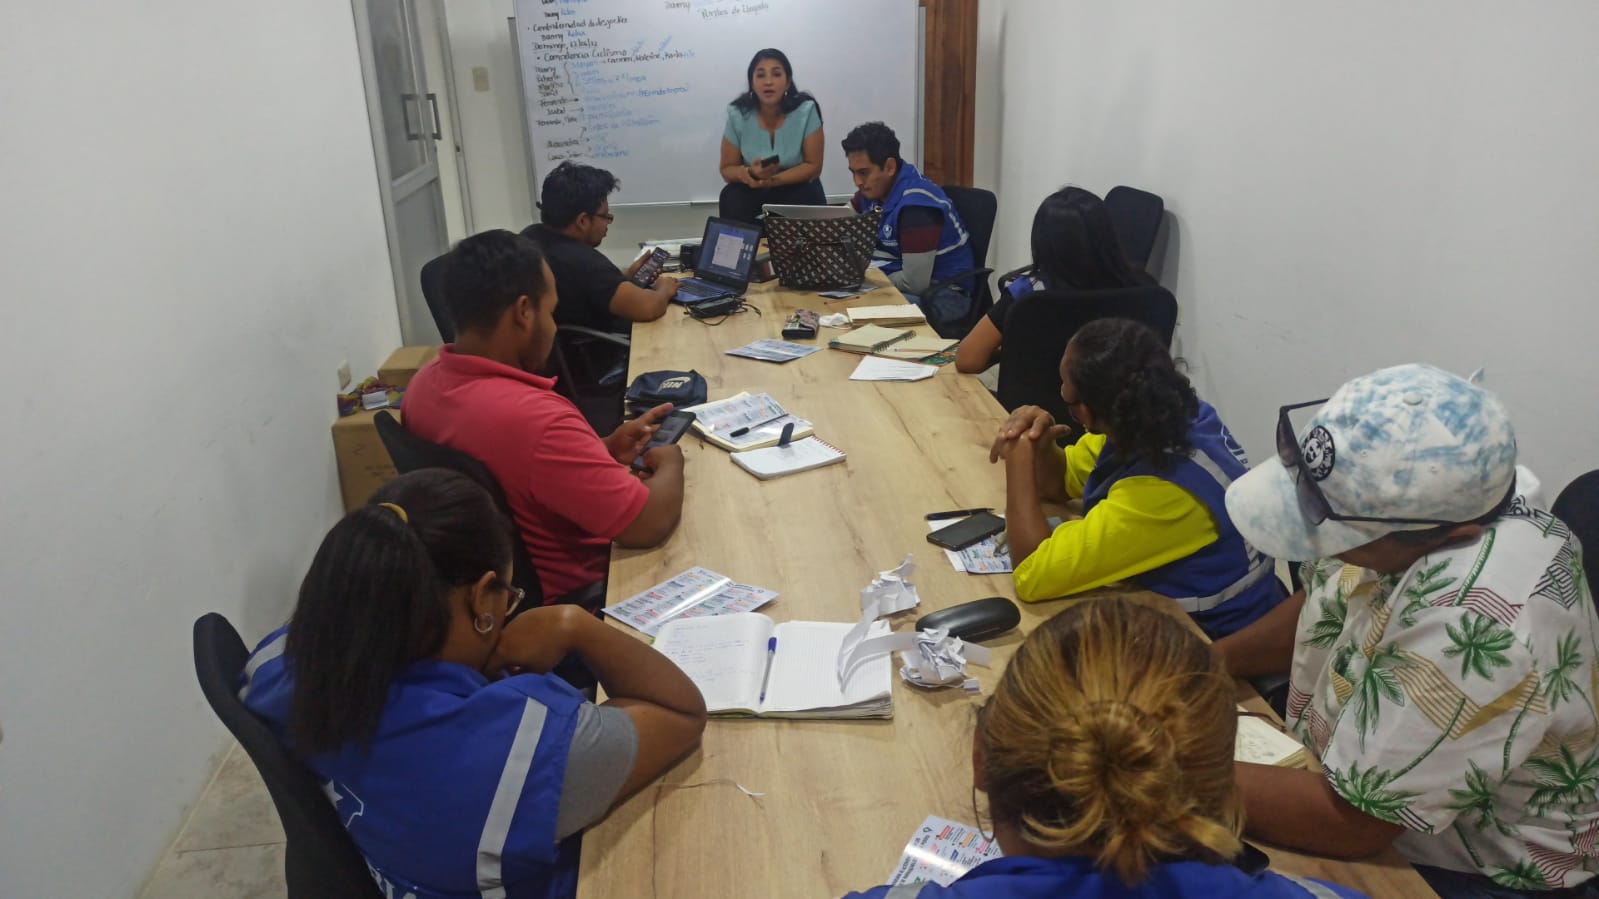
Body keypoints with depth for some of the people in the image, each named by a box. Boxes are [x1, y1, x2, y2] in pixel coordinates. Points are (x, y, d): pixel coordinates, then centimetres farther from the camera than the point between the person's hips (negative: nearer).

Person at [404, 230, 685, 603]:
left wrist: (604, 449, 0)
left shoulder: (424, 382, -8)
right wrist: (670, 462, -10)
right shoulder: (535, 418, -36)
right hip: (566, 596, -8)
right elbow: (651, 524, -29)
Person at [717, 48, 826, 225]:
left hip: (797, 188, -1)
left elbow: (813, 166, -13)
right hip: (753, 191, 1)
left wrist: (772, 180, -27)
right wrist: (751, 172, -28)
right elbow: (727, 169, -5)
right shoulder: (738, 114, -11)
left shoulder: (806, 111, -15)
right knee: (731, 198, -29)